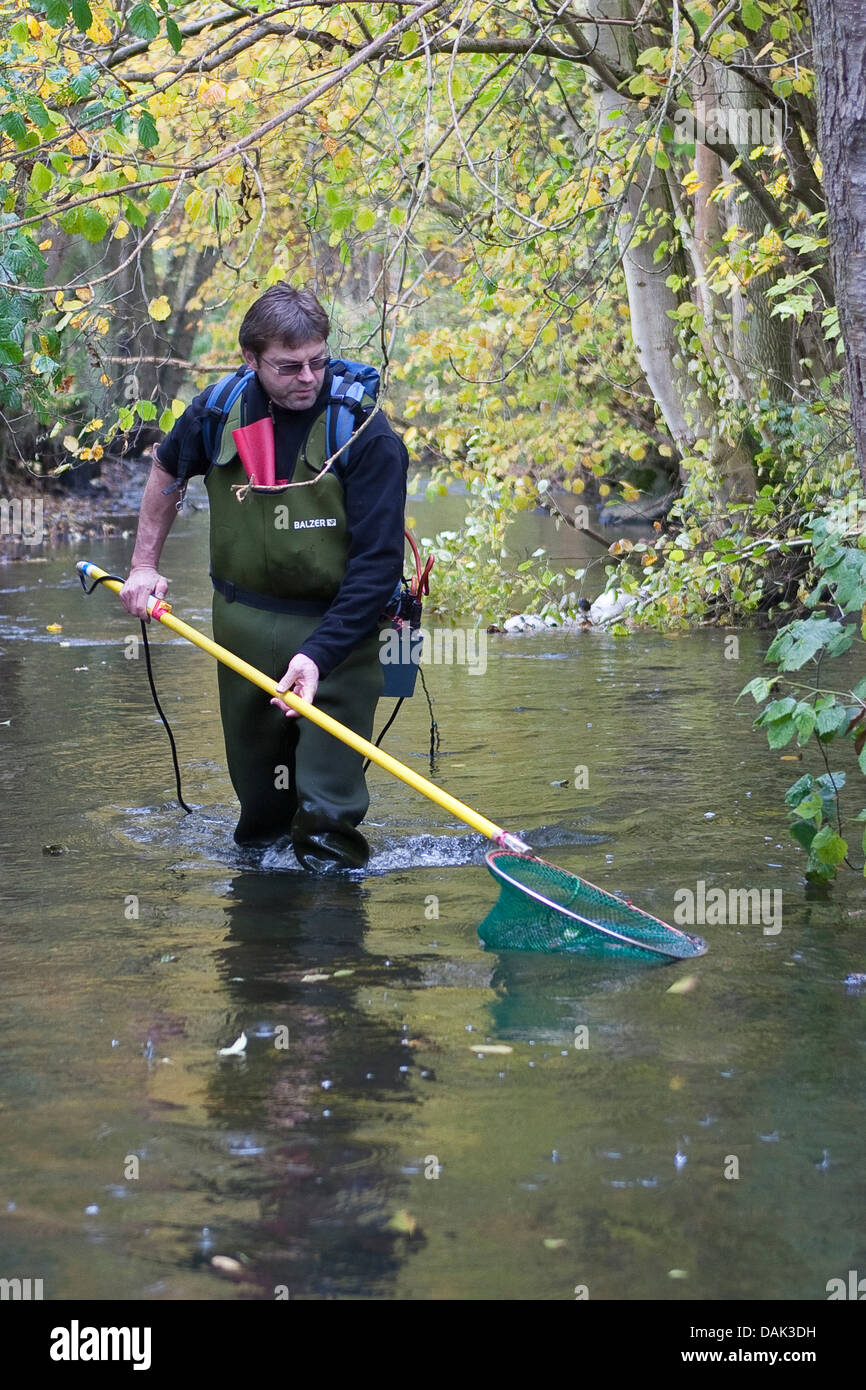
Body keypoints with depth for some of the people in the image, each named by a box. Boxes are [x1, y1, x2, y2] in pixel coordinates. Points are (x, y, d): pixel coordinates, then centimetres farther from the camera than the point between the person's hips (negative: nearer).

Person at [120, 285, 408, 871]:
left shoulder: (366, 433, -19)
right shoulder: (220, 411, -7)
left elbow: (378, 561, -21)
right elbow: (168, 470, 17)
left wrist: (319, 653, -29)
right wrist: (145, 564, 16)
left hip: (337, 625, -4)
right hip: (244, 623, 4)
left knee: (328, 814, -9)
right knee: (256, 786, 19)